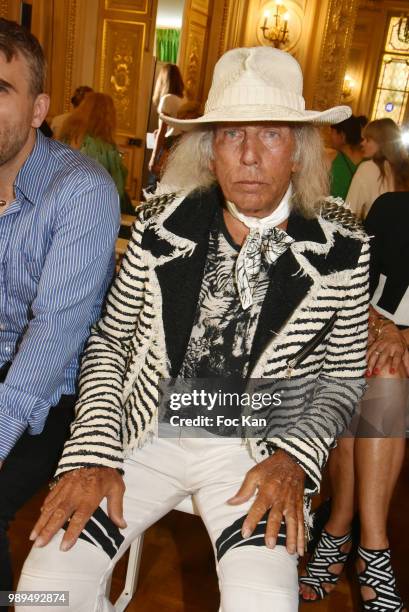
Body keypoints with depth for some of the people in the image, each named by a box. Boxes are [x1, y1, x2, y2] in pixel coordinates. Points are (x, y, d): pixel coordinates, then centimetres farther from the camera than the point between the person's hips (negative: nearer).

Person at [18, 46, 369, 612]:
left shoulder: (341, 246, -7)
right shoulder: (161, 223, -5)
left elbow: (344, 375, 3)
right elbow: (109, 339, 4)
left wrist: (294, 460, -13)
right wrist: (94, 452, -7)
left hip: (255, 446, 0)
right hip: (146, 432, 2)